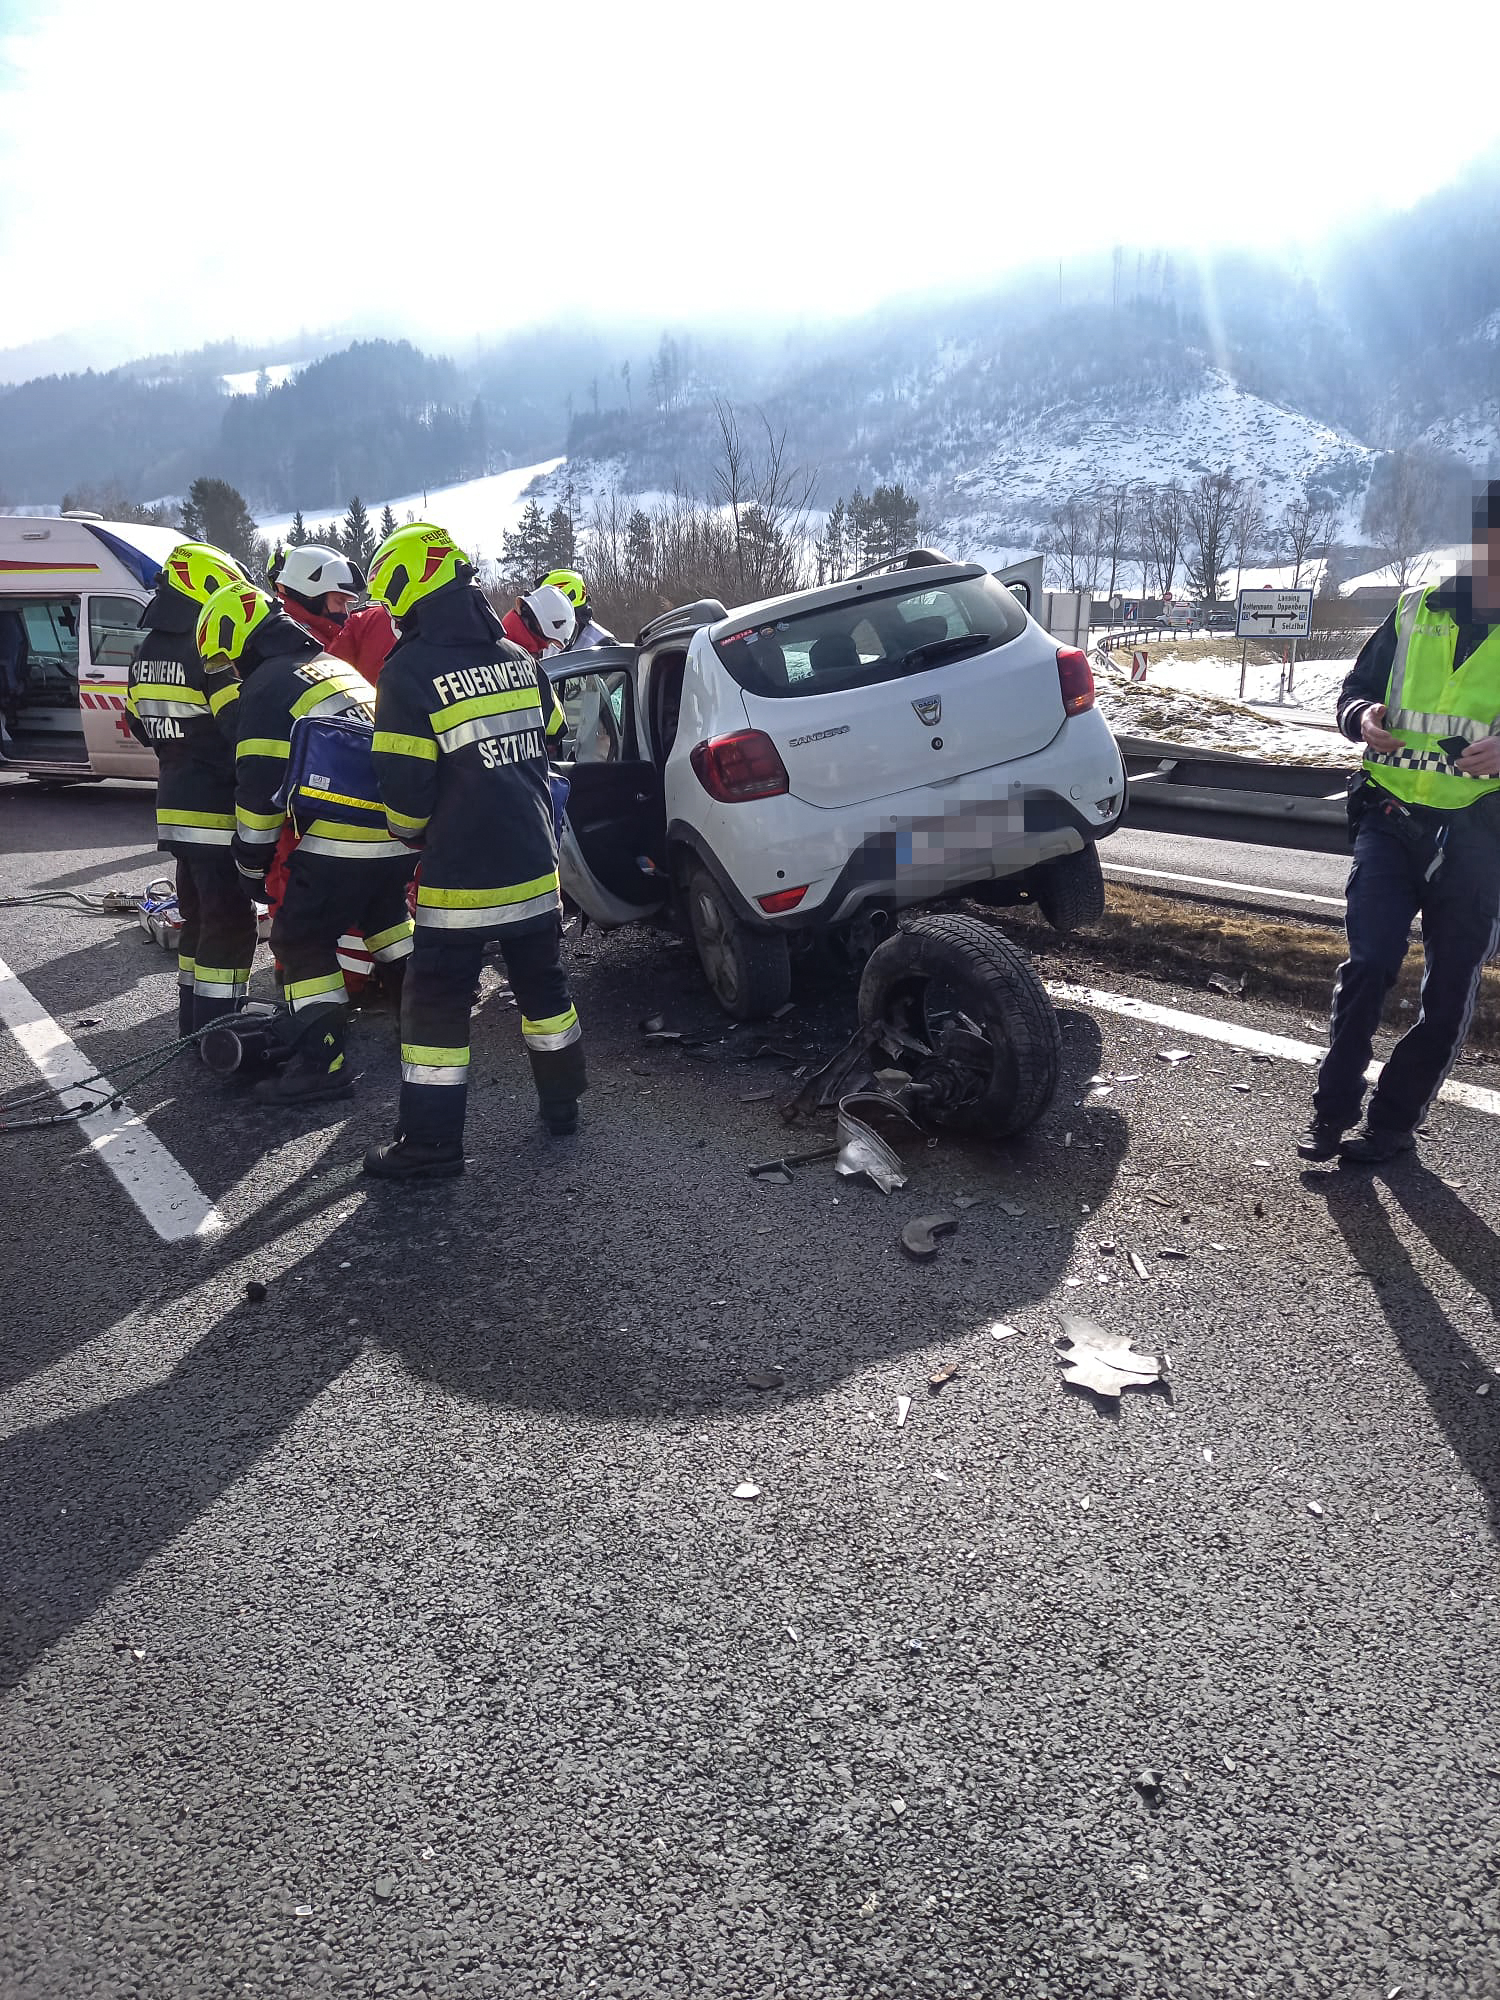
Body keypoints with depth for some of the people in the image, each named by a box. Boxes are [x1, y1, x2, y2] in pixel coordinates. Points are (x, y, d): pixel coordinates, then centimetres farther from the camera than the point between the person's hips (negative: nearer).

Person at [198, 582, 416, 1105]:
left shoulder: (266, 685, -4)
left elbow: (259, 787, -6)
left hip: (344, 837, -8)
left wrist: (251, 863, 4)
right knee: (384, 913, 29)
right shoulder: (335, 667, 22)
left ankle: (320, 1063, -1)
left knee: (301, 939, 1)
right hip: (401, 829, 8)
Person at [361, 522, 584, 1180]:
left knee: (437, 1004, 3)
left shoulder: (410, 671, -13)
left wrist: (414, 833, 7)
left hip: (461, 878, -6)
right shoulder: (519, 659, 6)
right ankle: (562, 1103, 33)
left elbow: (404, 786, -13)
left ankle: (430, 1144, 8)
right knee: (542, 984, 20)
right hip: (535, 865, 6)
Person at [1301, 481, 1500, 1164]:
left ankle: (1393, 1123, 18)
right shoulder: (1417, 608, 7)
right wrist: (1362, 718, -9)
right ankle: (1333, 1110, 3)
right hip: (1392, 818, 1)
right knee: (1369, 962, -10)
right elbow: (1357, 687, 14)